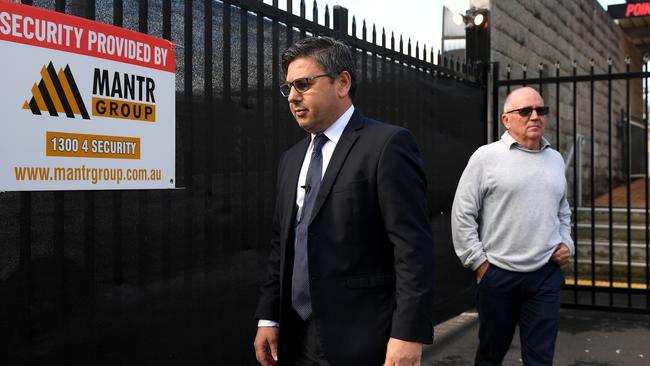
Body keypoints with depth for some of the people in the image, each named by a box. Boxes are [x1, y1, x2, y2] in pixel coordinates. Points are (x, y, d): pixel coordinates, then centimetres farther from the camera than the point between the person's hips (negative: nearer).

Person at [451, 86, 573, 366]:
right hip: (498, 273, -3)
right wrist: (479, 263, -8)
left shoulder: (555, 159, 11)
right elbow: (462, 214, -6)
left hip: (547, 274, 4)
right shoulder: (486, 156, -6)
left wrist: (566, 243, 6)